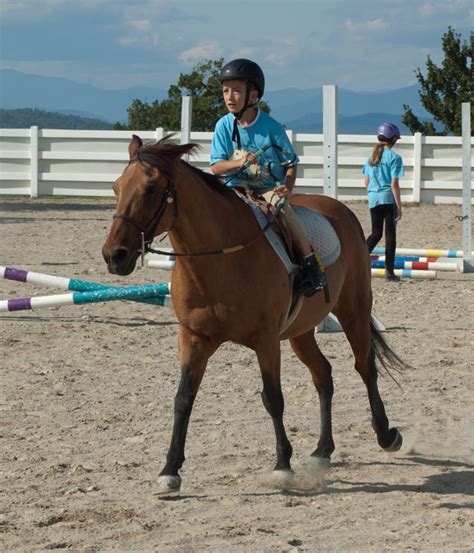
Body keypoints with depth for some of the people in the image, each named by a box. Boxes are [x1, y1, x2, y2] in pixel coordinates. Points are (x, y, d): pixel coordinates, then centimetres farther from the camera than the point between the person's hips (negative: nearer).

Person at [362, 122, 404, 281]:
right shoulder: (394, 157, -8)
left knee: (376, 233, 14)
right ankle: (389, 271, 4)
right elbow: (394, 184, -12)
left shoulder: (372, 156, 9)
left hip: (373, 198, 5)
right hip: (389, 198, -5)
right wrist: (399, 206, -9)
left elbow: (366, 182, 11)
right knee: (390, 234, 3)